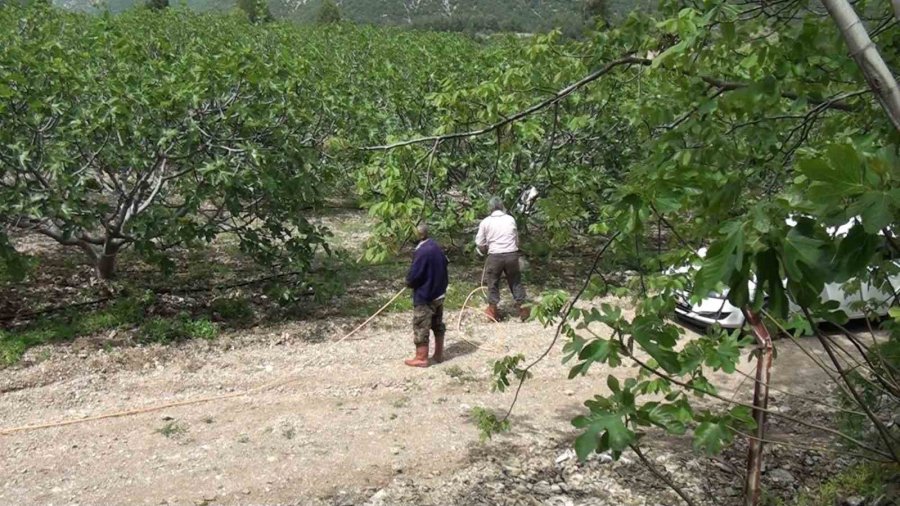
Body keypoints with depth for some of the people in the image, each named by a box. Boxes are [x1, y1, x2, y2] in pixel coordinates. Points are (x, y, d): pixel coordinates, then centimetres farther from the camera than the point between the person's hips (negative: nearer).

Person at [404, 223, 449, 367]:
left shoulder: (422, 252, -24)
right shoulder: (436, 247, 4)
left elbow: (413, 276, -22)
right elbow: (444, 265, 14)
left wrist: (409, 282, -1)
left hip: (424, 296, -9)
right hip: (439, 293, 9)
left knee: (421, 327, 2)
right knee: (438, 324, 18)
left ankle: (421, 358, 9)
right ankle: (439, 354, 28)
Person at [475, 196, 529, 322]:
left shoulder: (485, 222, 0)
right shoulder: (511, 219, 5)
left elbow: (479, 243, 3)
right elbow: (516, 238, 10)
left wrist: (486, 250, 23)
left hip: (495, 256, -2)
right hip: (512, 254, 2)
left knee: (493, 282, 14)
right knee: (515, 281, 15)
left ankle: (492, 309, 22)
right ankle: (522, 307, 18)